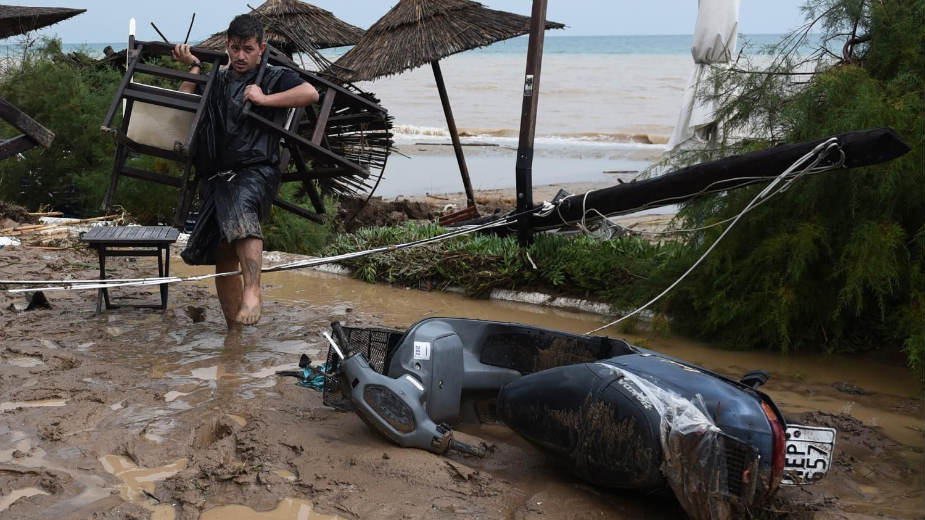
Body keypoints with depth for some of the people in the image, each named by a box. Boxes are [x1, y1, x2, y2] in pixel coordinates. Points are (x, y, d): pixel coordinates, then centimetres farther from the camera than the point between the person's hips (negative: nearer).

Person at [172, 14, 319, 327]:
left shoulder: (274, 77, 8)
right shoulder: (217, 81, 23)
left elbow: (310, 93, -11)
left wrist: (264, 99, -10)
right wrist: (194, 67, 14)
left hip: (254, 172, -6)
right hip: (216, 178, 6)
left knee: (241, 211, -40)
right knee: (224, 259, 8)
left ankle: (252, 293, -50)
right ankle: (234, 331, 20)